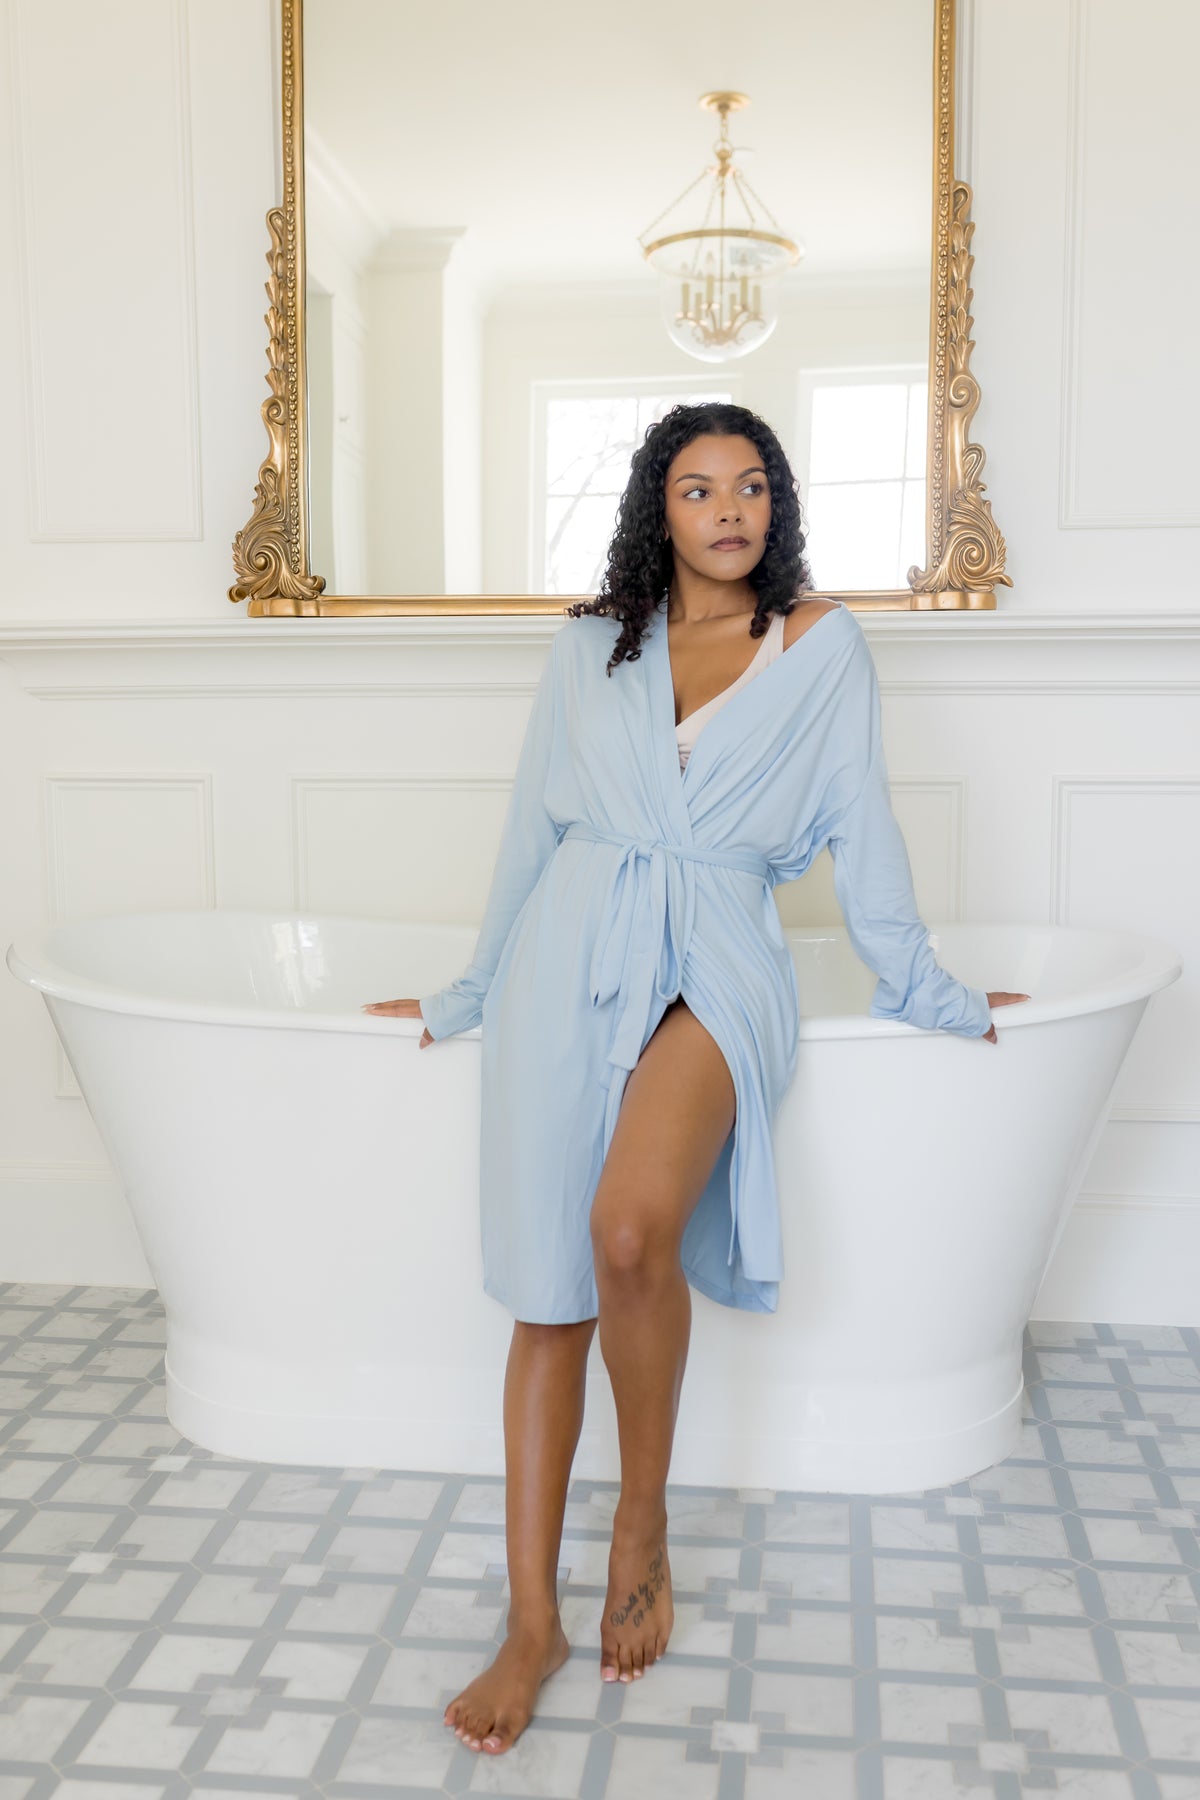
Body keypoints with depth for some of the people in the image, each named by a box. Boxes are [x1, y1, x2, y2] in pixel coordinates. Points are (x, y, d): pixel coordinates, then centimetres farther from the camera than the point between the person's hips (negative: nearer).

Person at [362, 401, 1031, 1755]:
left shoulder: (822, 643, 8)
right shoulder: (589, 644, 14)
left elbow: (860, 830, 11)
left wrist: (929, 994, 13)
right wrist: (466, 997, 22)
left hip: (716, 961, -2)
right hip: (570, 958, 3)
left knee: (631, 1230, -29)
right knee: (549, 1293, -3)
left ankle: (643, 1524, -3)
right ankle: (533, 1621, 9)